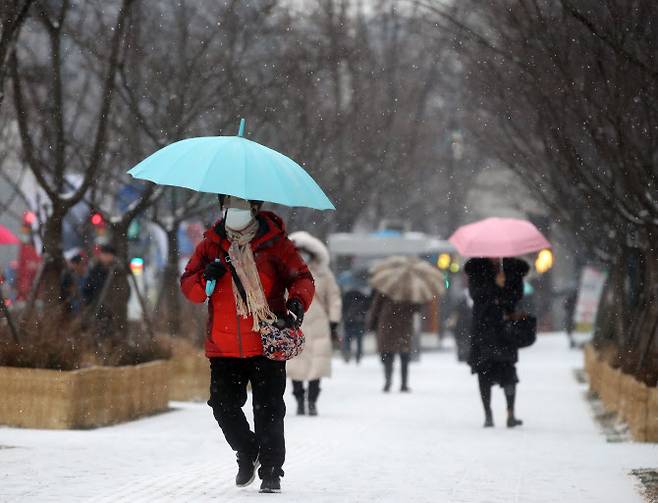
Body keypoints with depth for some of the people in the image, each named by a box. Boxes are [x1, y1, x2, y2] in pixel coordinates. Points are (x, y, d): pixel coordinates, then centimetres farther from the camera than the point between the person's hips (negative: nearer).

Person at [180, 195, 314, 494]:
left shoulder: (274, 243, 0)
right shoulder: (211, 245, 7)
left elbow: (302, 278, 2)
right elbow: (188, 286, 9)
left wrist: (298, 302, -19)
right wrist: (205, 278, -13)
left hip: (267, 344, -3)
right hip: (223, 346, 3)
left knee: (268, 411, -2)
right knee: (224, 406, 2)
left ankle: (271, 471, 9)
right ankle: (247, 453, 28)